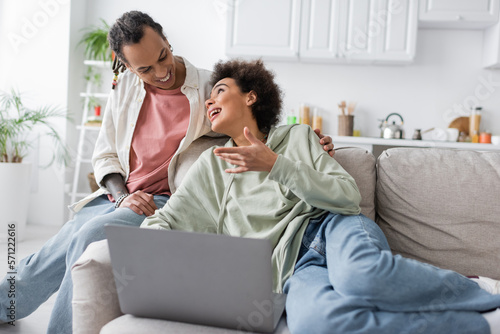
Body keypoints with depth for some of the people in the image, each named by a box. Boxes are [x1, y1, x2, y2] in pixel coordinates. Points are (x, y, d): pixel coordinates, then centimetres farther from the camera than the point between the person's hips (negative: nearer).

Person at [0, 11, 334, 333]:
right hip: (116, 198, 5)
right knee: (49, 257, -5)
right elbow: (104, 155, 12)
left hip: (165, 201, -4)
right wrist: (122, 196, -7)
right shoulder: (125, 87, 6)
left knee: (89, 235, -28)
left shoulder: (212, 88, -6)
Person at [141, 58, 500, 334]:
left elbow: (349, 196, 2)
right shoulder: (211, 165, 19)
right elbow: (162, 222, 16)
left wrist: (276, 165, -9)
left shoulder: (298, 136, 14)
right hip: (293, 262, 1)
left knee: (361, 275, -40)